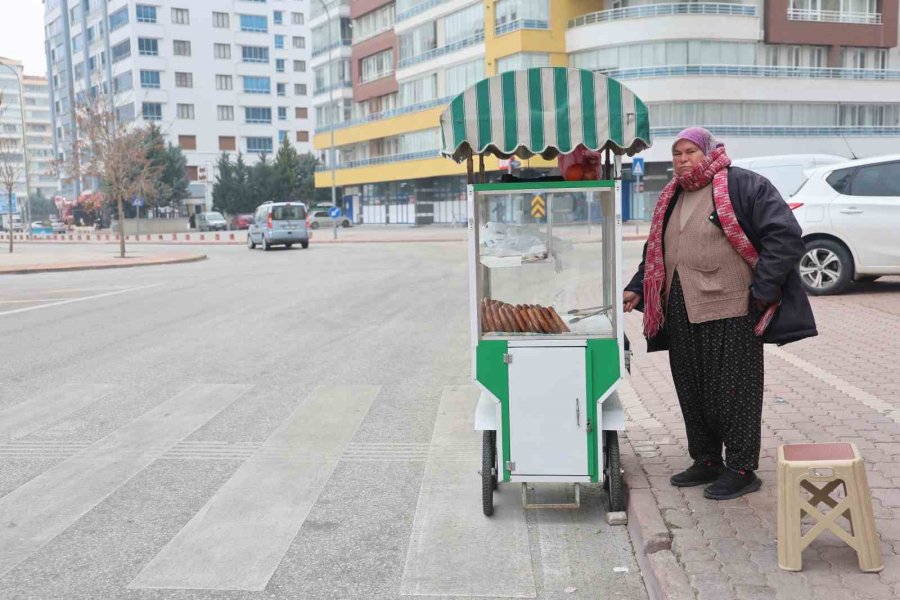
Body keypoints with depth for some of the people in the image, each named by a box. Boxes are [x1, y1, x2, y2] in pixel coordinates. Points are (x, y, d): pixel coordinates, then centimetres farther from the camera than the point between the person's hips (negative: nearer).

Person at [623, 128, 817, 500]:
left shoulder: (743, 186, -7)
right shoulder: (671, 198, 17)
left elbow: (785, 235, -12)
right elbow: (655, 252, 24)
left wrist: (762, 290, -15)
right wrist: (637, 288, 12)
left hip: (730, 312, -7)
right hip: (681, 313, 7)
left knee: (733, 391, 1)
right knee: (692, 392, 13)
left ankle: (741, 470, 14)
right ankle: (706, 462, 28)